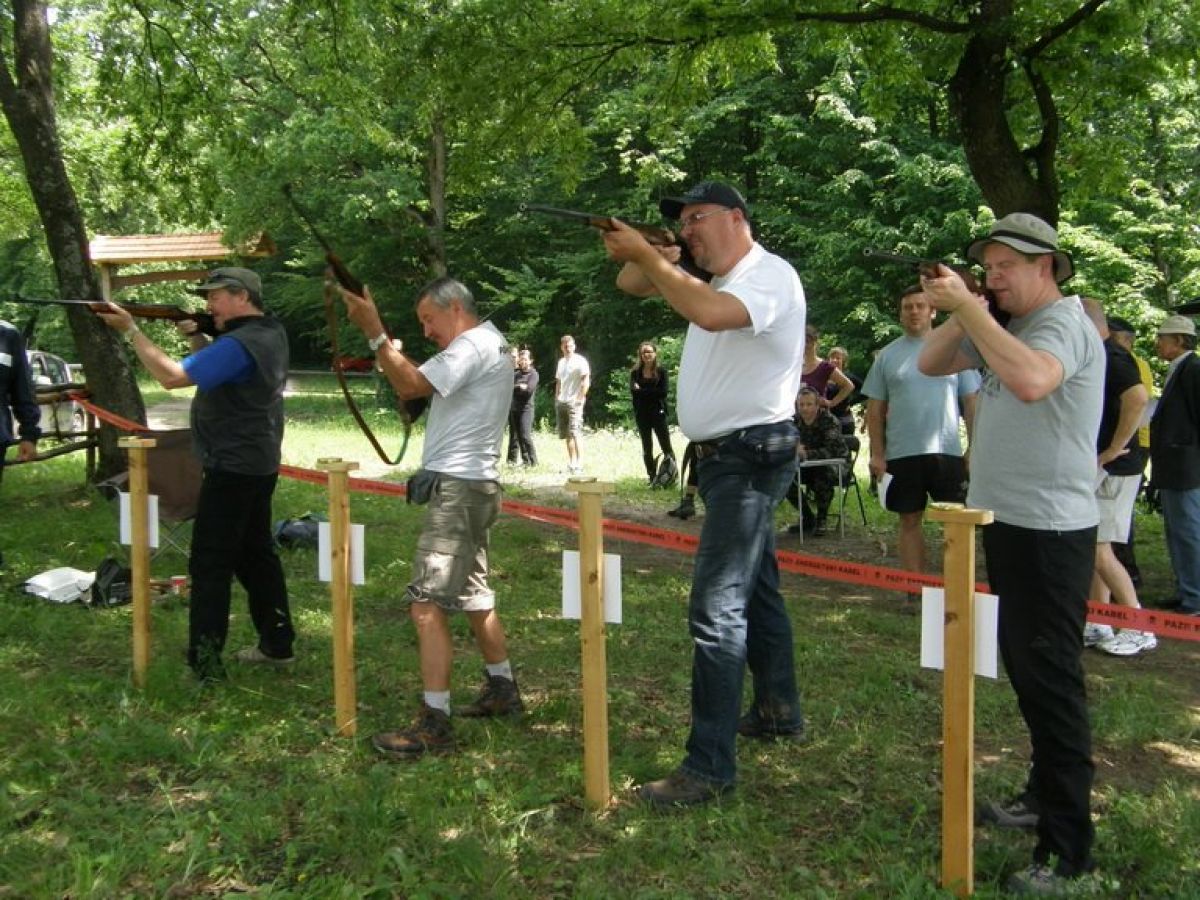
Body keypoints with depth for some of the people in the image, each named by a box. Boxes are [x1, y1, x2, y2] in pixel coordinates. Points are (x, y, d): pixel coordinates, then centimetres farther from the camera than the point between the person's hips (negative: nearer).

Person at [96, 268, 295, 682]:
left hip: (232, 469, -10)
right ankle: (277, 644, 24)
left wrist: (131, 330, -19)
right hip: (259, 465, 10)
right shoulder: (271, 332, 8)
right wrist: (194, 335, 2)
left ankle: (203, 663, -1)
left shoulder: (240, 345, -22)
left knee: (210, 565, -4)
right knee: (256, 554, 17)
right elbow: (219, 365, 19)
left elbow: (172, 376, -25)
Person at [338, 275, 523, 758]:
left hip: (458, 487, -11)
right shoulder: (488, 344, 20)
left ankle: (434, 723, -11)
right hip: (470, 487, 11)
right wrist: (390, 350, 3)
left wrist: (373, 330, -21)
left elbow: (411, 385, -22)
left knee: (427, 603, -12)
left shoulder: (474, 345, -12)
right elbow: (416, 385, 16)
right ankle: (502, 690, 33)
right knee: (473, 594, 21)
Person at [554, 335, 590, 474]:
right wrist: (556, 398, 14)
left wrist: (580, 398, -16)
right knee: (566, 435, 8)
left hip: (574, 402, -7)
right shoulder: (561, 362, 17)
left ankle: (579, 464, -15)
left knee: (574, 433, -15)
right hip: (561, 402, 7)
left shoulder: (580, 361, -5)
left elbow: (586, 381, -11)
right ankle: (571, 463, 14)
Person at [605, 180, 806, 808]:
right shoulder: (715, 282, 15)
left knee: (717, 606, -14)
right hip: (726, 456, 10)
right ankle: (778, 711, 37)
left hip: (751, 455, -10)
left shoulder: (770, 275, -13)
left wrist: (645, 255, -28)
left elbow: (712, 313, -34)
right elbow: (632, 284, 17)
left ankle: (710, 767, -11)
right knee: (756, 590, 21)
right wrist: (647, 256, -5)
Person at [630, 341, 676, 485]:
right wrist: (653, 392, -15)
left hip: (658, 413, -2)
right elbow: (633, 391, -7)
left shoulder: (661, 371, 0)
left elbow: (664, 391, -12)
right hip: (642, 414, 2)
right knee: (647, 448, 8)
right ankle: (652, 478, 14)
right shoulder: (635, 372, 5)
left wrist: (642, 391, -11)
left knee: (666, 446, -4)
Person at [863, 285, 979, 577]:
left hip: (947, 451, 0)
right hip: (902, 454, 1)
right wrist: (877, 454, 0)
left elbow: (971, 403, 6)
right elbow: (875, 410, 7)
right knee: (910, 521, 7)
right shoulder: (887, 355, 6)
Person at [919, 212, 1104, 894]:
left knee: (1051, 680, -8)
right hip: (1010, 524, 10)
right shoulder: (1005, 326, 15)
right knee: (1026, 670, 18)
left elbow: (1029, 381, -34)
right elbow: (931, 364, 13)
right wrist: (960, 311, -4)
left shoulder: (1065, 323, -13)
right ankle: (1046, 797, 33)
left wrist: (967, 306, -28)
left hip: (1049, 531, -10)